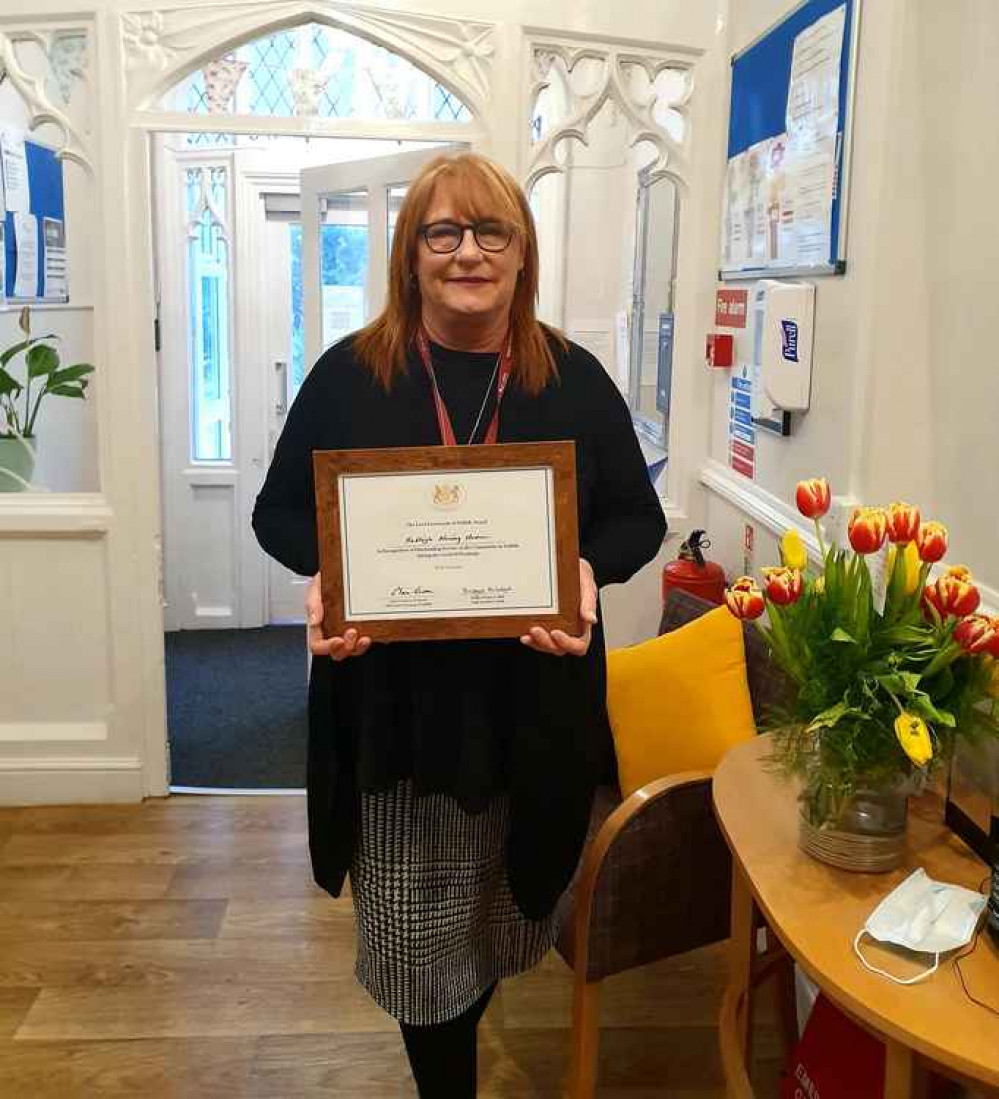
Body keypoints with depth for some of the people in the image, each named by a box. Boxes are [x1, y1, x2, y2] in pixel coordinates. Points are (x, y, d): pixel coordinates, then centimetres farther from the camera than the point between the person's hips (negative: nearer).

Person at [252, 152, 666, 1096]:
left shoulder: (573, 379, 0)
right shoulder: (349, 373, -2)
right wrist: (326, 569, -17)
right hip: (391, 699, -1)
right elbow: (278, 510, 5)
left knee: (503, 906, 18)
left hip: (531, 700, 2)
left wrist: (590, 569, -16)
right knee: (416, 922, 7)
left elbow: (637, 517, 6)